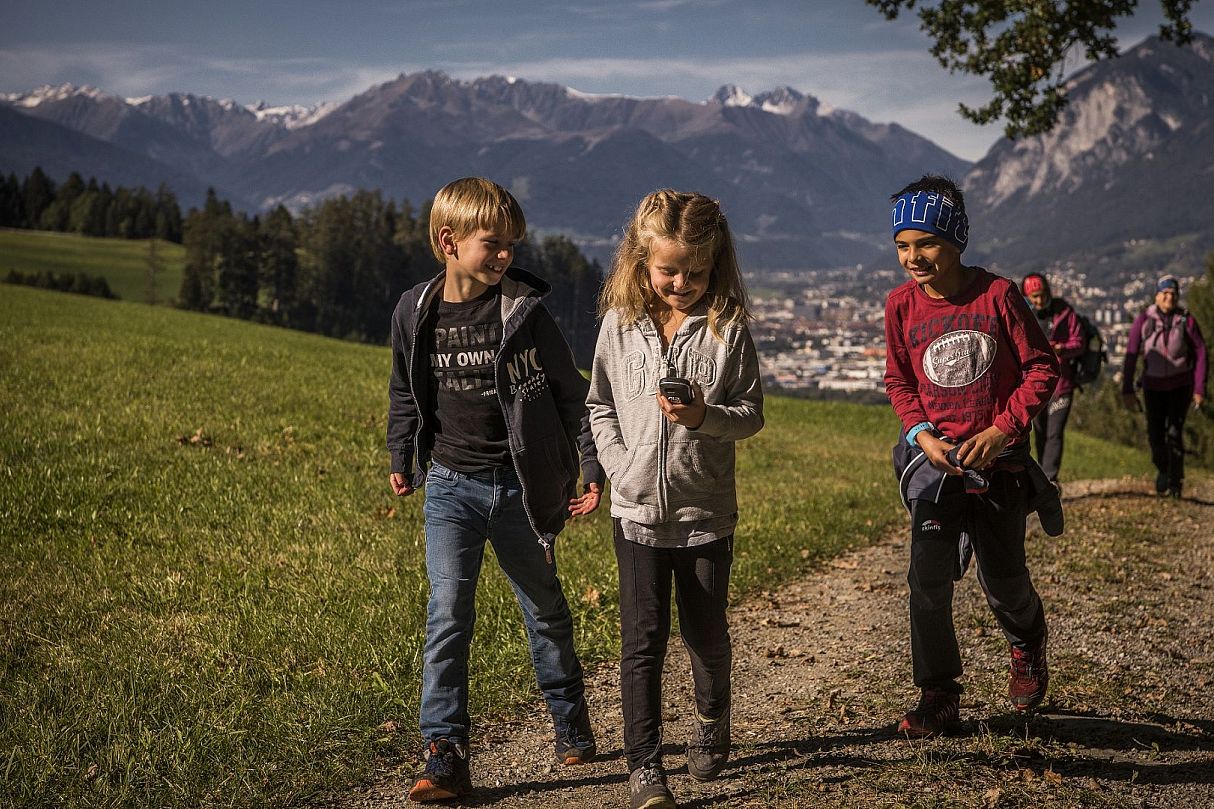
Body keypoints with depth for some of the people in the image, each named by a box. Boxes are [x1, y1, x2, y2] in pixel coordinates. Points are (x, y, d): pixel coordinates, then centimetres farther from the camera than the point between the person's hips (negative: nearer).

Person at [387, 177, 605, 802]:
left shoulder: (523, 311, -10)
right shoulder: (415, 314, -2)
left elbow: (569, 392, -3)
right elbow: (406, 394, 15)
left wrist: (593, 466, -5)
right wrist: (402, 460, 17)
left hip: (521, 487, -1)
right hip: (451, 486, 1)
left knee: (544, 610, 15)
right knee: (448, 614, -8)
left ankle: (571, 720, 37)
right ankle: (445, 756, -3)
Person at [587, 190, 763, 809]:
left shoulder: (727, 328, -6)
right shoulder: (621, 323, 0)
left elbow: (752, 414, -3)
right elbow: (600, 405, 8)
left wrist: (704, 416, -23)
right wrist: (619, 467, -4)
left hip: (706, 512, 0)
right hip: (637, 510, 1)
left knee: (705, 633, 13)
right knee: (642, 638, -1)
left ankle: (712, 721, 41)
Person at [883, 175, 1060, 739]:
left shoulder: (998, 295, -11)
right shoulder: (901, 305, -4)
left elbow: (1042, 367, -5)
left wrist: (1003, 428, -15)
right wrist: (922, 434, -8)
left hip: (999, 459, -1)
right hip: (936, 459, 2)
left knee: (1002, 578, 9)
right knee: (928, 578, -8)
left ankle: (1028, 645, 44)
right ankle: (938, 697, 7)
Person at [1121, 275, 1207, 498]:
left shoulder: (1187, 321, -9)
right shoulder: (1143, 321, -9)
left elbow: (1200, 354, -3)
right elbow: (1131, 355, -8)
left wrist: (1200, 389, -6)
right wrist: (1127, 390, -11)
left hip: (1180, 385, -1)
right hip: (1153, 386, 1)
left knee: (1174, 432, -13)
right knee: (1155, 434, 2)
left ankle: (1175, 481, 2)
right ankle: (1162, 469, 33)